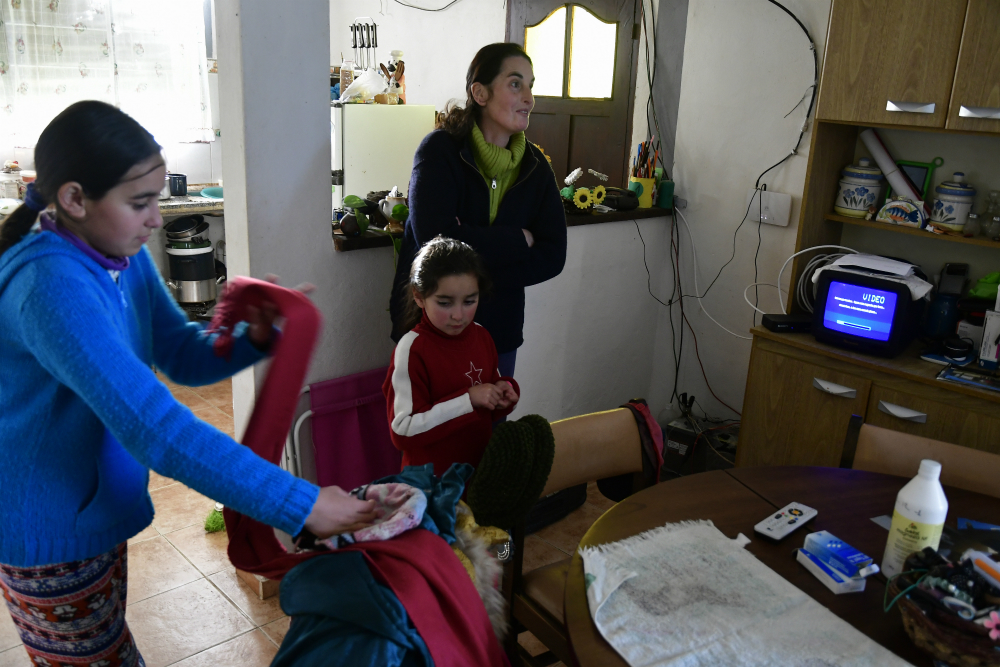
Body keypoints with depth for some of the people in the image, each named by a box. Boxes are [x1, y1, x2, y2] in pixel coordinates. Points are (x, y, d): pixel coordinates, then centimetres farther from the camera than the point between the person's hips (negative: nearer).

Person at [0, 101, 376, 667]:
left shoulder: (122, 256, -6)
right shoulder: (50, 285, -33)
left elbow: (182, 356, 3)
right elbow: (155, 426, -40)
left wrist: (255, 338, -20)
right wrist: (301, 504, -39)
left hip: (96, 508, 8)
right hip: (50, 535, -8)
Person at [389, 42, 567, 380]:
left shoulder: (534, 165, -1)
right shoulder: (440, 150, -13)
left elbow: (552, 257, -8)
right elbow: (434, 239, -26)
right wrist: (519, 239, -17)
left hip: (498, 330, 4)